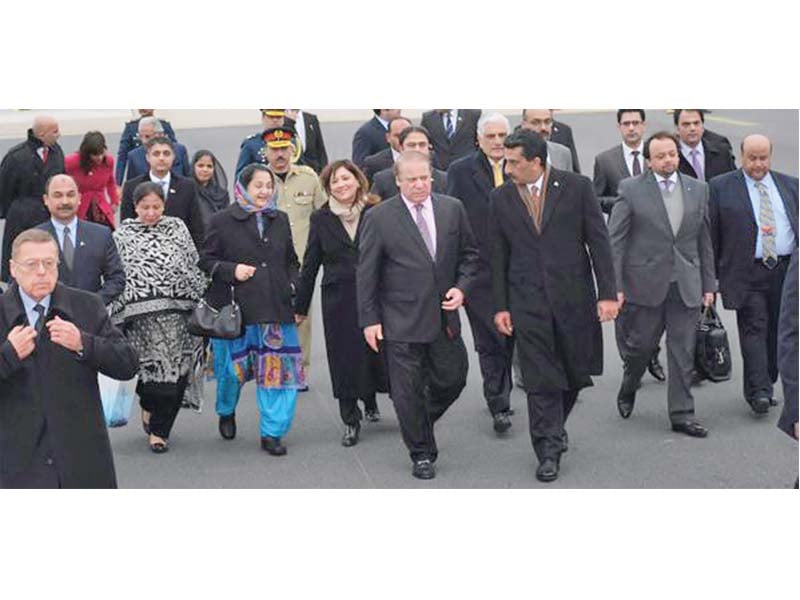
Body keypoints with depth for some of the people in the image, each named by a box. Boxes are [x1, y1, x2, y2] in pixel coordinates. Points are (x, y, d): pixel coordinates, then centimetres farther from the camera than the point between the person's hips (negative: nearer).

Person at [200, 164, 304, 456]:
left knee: (278, 369, -3)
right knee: (232, 368, 9)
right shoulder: (223, 221, -1)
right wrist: (232, 270, -14)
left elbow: (291, 261, 20)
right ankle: (226, 413, 39)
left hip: (275, 309, 3)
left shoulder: (280, 220, 12)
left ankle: (272, 432, 7)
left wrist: (293, 290, 6)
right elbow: (206, 260, 2)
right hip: (235, 307, -3)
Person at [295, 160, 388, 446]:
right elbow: (310, 265, 7)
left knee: (374, 350, 2)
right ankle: (351, 420, 14)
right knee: (344, 358, 3)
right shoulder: (321, 219, 5)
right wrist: (300, 306, 7)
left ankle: (370, 400, 32)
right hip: (338, 300, 1)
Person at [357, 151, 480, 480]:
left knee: (453, 378, 11)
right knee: (408, 391, 3)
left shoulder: (452, 209, 2)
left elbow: (469, 253, 12)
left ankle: (419, 421, 40)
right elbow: (366, 273, -4)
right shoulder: (379, 217, -7)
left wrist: (462, 287, -4)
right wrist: (369, 319, -6)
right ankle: (422, 455, 20)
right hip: (401, 321, -3)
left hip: (444, 316, 4)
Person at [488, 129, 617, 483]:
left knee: (577, 371, 9)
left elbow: (598, 241, -1)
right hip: (527, 301, 0)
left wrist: (607, 293, -6)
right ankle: (549, 450, 7)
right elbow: (498, 256, 8)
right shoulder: (500, 199, 4)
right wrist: (500, 306, 4)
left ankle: (553, 425, 34)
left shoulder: (576, 187, -2)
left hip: (574, 297, 0)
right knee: (540, 380, -1)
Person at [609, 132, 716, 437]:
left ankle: (682, 414, 12)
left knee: (683, 353, 4)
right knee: (640, 345, 6)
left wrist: (708, 284, 9)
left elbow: (704, 240, 12)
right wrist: (614, 285, -10)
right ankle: (627, 392, 35)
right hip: (645, 283, -3)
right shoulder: (631, 189, -2)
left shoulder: (698, 189, 9)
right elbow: (614, 240, -4)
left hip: (686, 285, 3)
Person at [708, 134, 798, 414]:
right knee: (754, 328, -10)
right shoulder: (721, 187, 2)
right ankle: (759, 392, -13)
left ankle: (766, 386, 19)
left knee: (776, 331, 8)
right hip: (747, 273, -4)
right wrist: (712, 274, -3)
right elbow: (710, 233, 1)